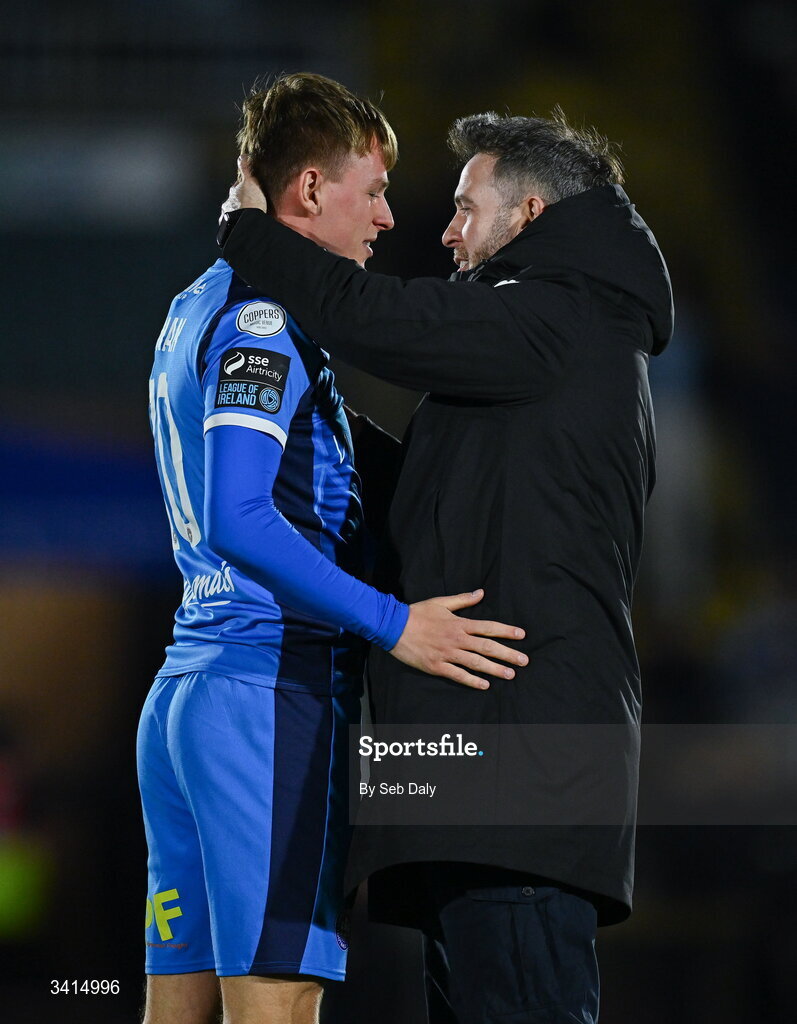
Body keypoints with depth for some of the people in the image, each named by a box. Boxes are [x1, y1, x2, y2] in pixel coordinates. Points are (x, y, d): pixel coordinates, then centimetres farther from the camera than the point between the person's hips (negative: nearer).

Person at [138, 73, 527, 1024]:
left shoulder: (194, 312, 22)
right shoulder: (261, 318, -9)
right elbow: (239, 520, -21)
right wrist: (395, 624, -21)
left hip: (183, 687, 10)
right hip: (273, 691, -10)